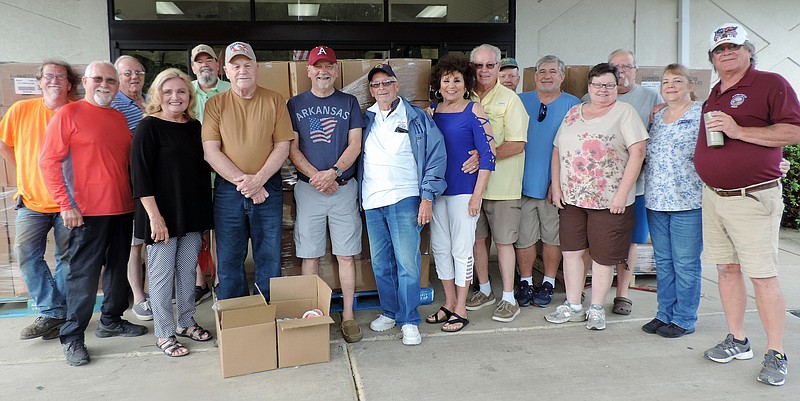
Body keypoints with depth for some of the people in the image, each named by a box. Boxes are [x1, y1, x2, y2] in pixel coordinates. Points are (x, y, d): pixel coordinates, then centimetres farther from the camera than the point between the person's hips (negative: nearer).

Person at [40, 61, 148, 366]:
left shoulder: (120, 118, 14)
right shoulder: (69, 114, -4)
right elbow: (49, 162, -8)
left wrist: (136, 196, 13)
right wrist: (65, 204, -14)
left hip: (122, 208, 6)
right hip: (87, 211, -6)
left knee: (118, 269, 15)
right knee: (84, 274, -1)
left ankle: (111, 321, 31)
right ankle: (72, 338, 11)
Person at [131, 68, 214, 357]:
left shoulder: (195, 127, 9)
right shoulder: (149, 127, -9)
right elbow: (140, 174, -14)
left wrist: (203, 212, 12)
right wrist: (154, 216, -19)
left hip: (192, 214, 6)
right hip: (162, 215, -6)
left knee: (188, 270, 15)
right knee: (162, 274, 4)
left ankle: (185, 322, 30)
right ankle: (163, 334, 16)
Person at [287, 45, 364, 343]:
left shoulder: (349, 103, 8)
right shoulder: (296, 104, 8)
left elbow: (355, 145, 0)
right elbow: (292, 148, 2)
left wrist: (333, 173, -15)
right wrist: (315, 176, -12)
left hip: (344, 187, 0)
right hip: (307, 188, 0)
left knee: (346, 254, 2)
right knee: (310, 255, 4)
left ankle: (348, 316, 11)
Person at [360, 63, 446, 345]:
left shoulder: (417, 118, 2)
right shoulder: (365, 120, 14)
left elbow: (436, 155, -1)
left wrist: (428, 197, -8)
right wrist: (358, 195, 9)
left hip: (405, 200, -4)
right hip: (372, 203, 4)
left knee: (407, 263, -7)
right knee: (380, 263, 11)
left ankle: (409, 321, 6)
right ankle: (389, 312, 27)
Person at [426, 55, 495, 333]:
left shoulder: (474, 111, -7)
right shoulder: (432, 111, 8)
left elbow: (489, 154, -10)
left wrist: (477, 194, -14)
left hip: (464, 191, -6)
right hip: (436, 189, 6)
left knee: (461, 249, 2)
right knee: (439, 247, 12)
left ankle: (460, 310, 15)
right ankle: (449, 303, 27)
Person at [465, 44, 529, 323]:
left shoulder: (509, 99, -5)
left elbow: (517, 144, -12)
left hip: (501, 184, -4)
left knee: (503, 241, 2)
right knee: (477, 238, 12)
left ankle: (509, 299, 13)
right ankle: (484, 290, 29)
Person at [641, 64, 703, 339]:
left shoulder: (702, 114, -4)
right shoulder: (656, 117, 14)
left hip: (688, 202, -6)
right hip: (656, 201, 6)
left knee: (686, 263, 2)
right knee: (663, 261, 12)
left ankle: (684, 319, 14)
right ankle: (665, 314, 24)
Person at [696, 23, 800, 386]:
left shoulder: (771, 84, -5)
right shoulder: (714, 95, 16)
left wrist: (738, 131, -20)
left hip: (752, 198, -7)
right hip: (713, 196, 7)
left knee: (762, 276, -4)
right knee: (727, 269, 11)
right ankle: (737, 341, 23)